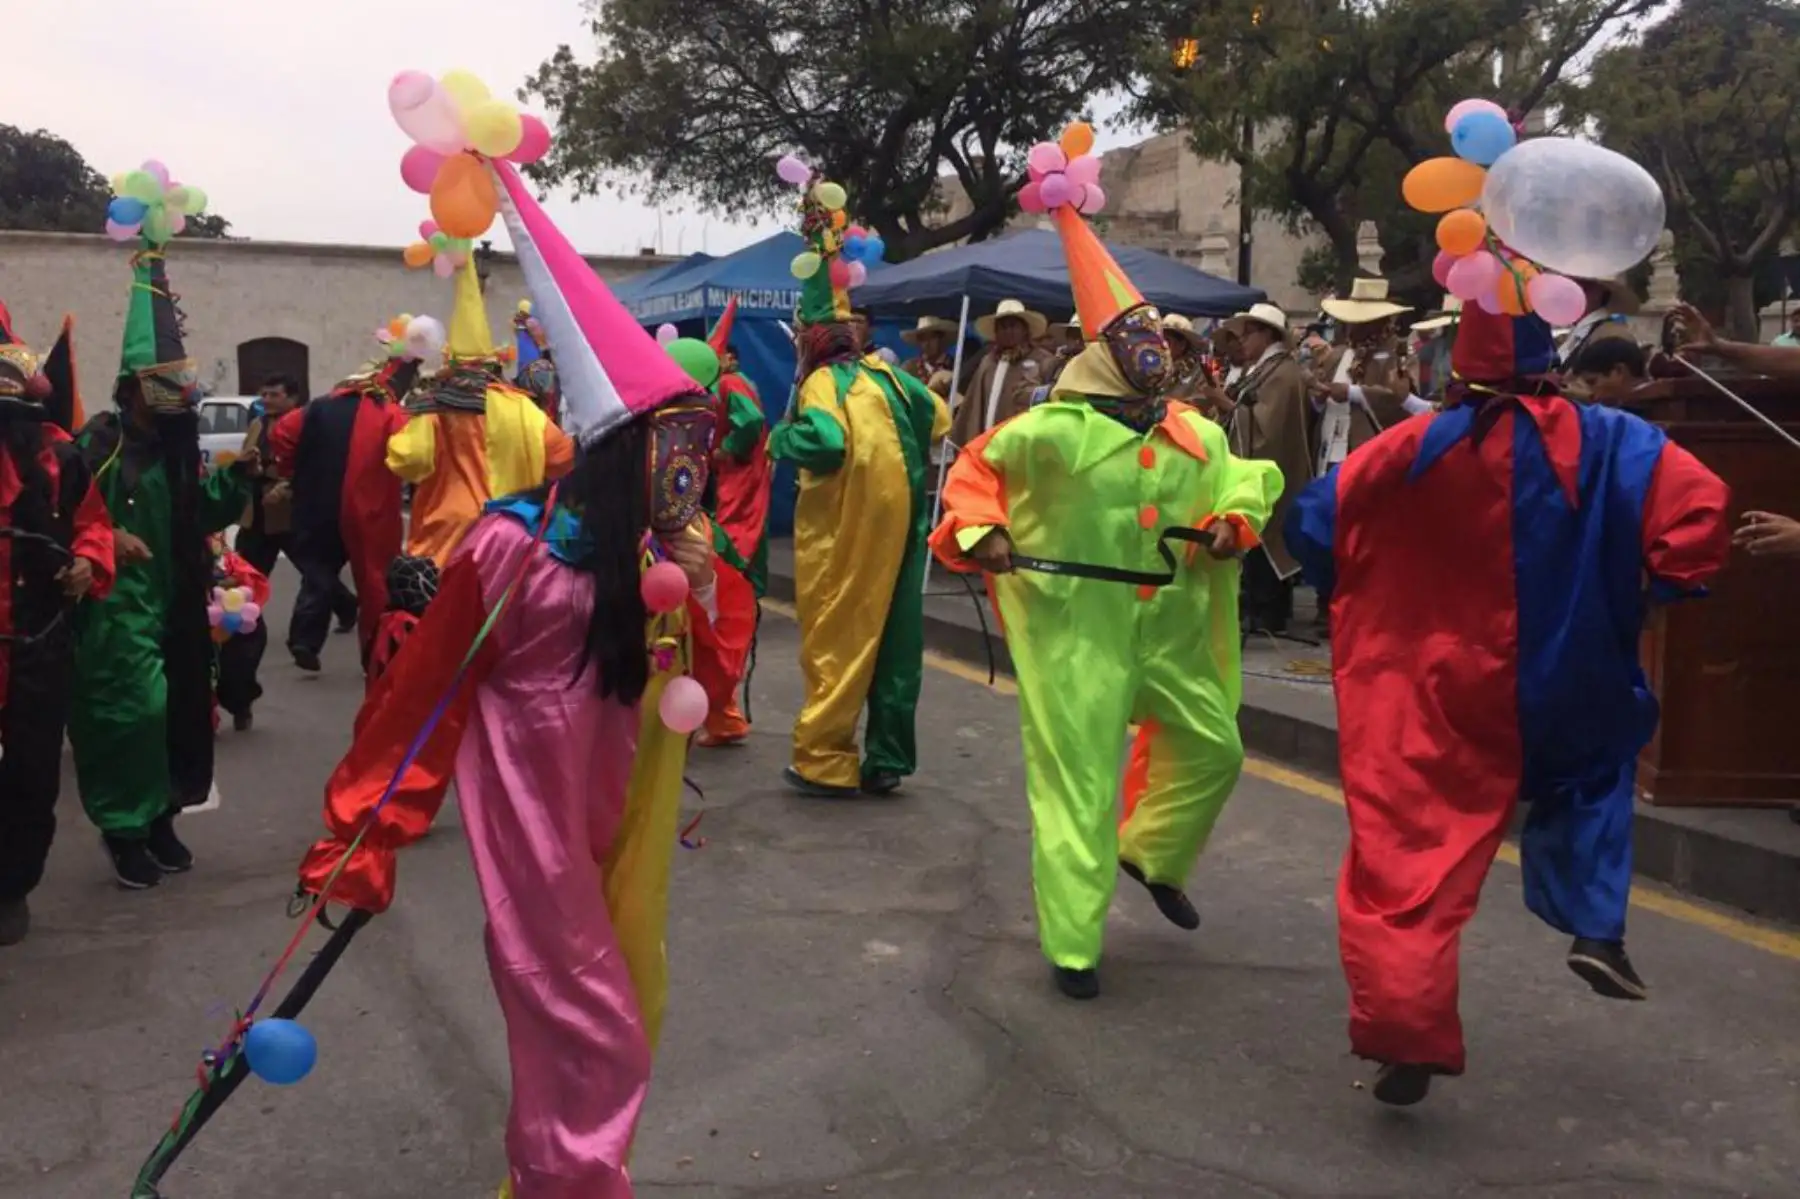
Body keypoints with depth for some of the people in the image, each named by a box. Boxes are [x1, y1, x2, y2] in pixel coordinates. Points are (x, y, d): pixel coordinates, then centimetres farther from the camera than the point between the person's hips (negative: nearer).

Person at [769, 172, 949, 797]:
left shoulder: (821, 383, -9)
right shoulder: (884, 374, 9)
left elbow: (824, 442, -27)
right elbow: (937, 417, 20)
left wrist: (781, 437, -9)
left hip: (844, 526, -6)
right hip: (897, 516, 6)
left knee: (836, 634, 1)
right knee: (893, 632, 8)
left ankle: (825, 761, 4)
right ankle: (886, 757, 14)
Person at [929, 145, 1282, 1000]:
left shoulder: (1197, 435, 5)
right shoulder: (1055, 429, -12)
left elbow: (1239, 486, 20)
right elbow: (974, 471, 0)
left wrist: (1230, 525, -1)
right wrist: (978, 532, -16)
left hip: (1169, 628, 6)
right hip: (1076, 631, -6)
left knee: (1213, 749, 17)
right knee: (1078, 785, -2)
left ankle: (1152, 856, 44)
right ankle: (1072, 948, 10)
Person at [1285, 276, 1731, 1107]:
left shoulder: (1419, 448, -9)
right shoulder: (1608, 442, -6)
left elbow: (1314, 520, -8)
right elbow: (1699, 501, -15)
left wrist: (1357, 588, 9)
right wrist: (1664, 584, -1)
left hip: (1443, 696, -1)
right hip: (1567, 689, 2)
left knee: (1411, 851, 4)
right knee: (1594, 774, 32)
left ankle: (1405, 1031, -3)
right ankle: (1596, 928, 17)